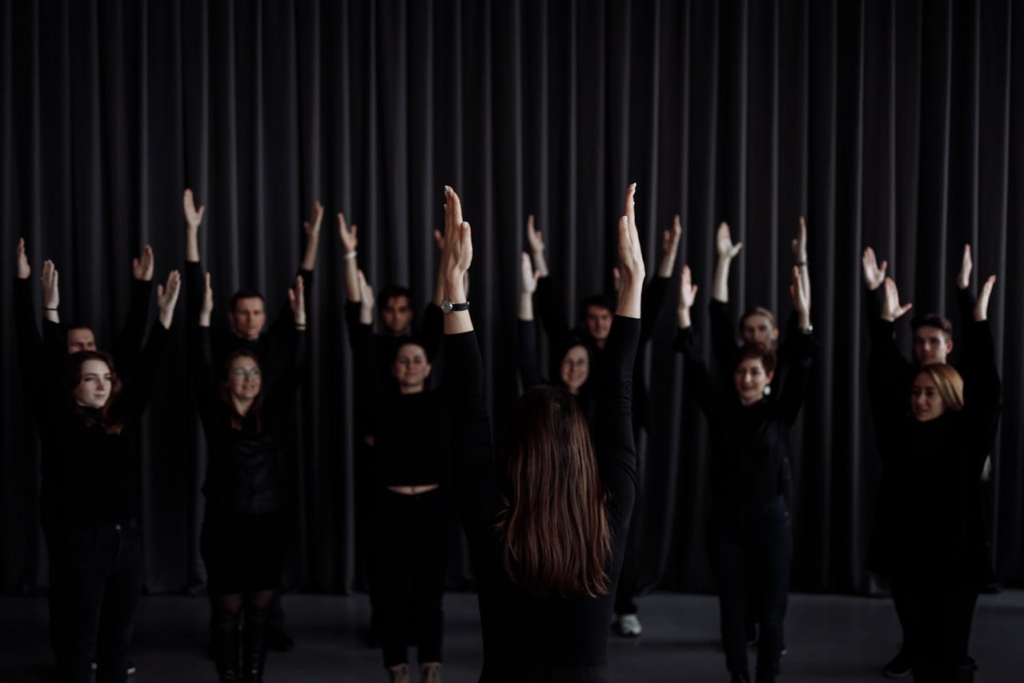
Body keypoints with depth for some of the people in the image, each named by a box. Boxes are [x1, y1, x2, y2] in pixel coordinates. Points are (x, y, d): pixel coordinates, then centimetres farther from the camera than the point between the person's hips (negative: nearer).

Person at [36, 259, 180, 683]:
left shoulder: (123, 419, 6)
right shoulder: (62, 425, -5)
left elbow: (146, 369, 2)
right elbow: (52, 370, -16)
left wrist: (166, 313, -5)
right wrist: (52, 307, -25)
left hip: (127, 538, 5)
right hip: (83, 541, -5)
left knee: (118, 640, 12)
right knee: (83, 642, 3)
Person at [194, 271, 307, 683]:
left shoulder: (270, 410, 5)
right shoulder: (215, 414, -2)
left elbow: (296, 370, -2)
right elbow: (202, 369, -13)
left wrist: (300, 320, -12)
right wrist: (205, 316, -21)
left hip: (268, 521, 3)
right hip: (225, 522, -3)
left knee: (260, 606, 9)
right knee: (228, 608, 4)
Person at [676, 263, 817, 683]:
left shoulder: (779, 412, -2)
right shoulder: (720, 407, 1)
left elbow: (800, 372, -14)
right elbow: (695, 369, -6)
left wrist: (803, 317, -26)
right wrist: (684, 313, -16)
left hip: (770, 518, -1)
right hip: (725, 519, 1)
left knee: (770, 608, 4)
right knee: (732, 607, 8)